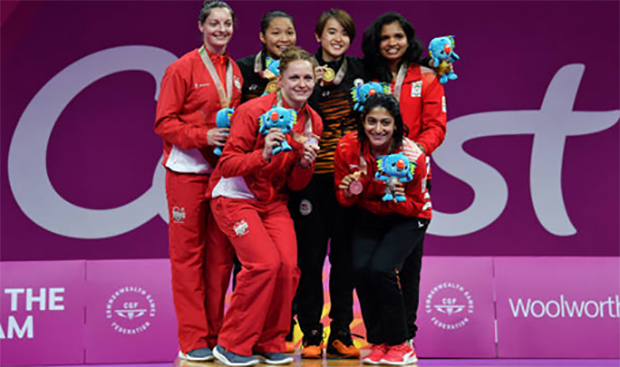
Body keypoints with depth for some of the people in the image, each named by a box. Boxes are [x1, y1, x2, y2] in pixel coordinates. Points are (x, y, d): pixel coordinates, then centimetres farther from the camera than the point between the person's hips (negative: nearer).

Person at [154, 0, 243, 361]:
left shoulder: (235, 71, 12)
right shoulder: (183, 68, -4)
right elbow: (164, 122, -7)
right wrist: (203, 135, -19)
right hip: (187, 169, -5)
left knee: (220, 254, 7)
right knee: (188, 253, -1)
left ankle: (216, 334, 16)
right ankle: (194, 338, 5)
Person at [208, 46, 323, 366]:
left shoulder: (312, 122, 1)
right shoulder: (253, 111, -17)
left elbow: (295, 184, 6)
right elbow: (227, 165, -19)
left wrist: (306, 164, -15)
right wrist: (263, 154, -33)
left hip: (273, 201, 6)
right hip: (235, 197, -6)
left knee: (289, 266, -13)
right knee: (265, 263, -21)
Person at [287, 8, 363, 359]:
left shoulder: (358, 69, 10)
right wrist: (317, 86, -15)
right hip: (311, 174, -2)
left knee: (344, 254, 6)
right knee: (311, 255, 1)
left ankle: (341, 334, 14)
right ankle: (311, 334, 11)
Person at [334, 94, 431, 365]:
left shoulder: (412, 156, -24)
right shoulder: (348, 148, -16)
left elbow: (416, 205, -12)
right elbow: (343, 199, -3)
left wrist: (398, 199, -33)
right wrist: (349, 192, -26)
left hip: (407, 218, -3)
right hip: (369, 215, 3)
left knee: (381, 269, -25)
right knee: (361, 269, -21)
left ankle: (400, 345, -5)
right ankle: (378, 343, 0)